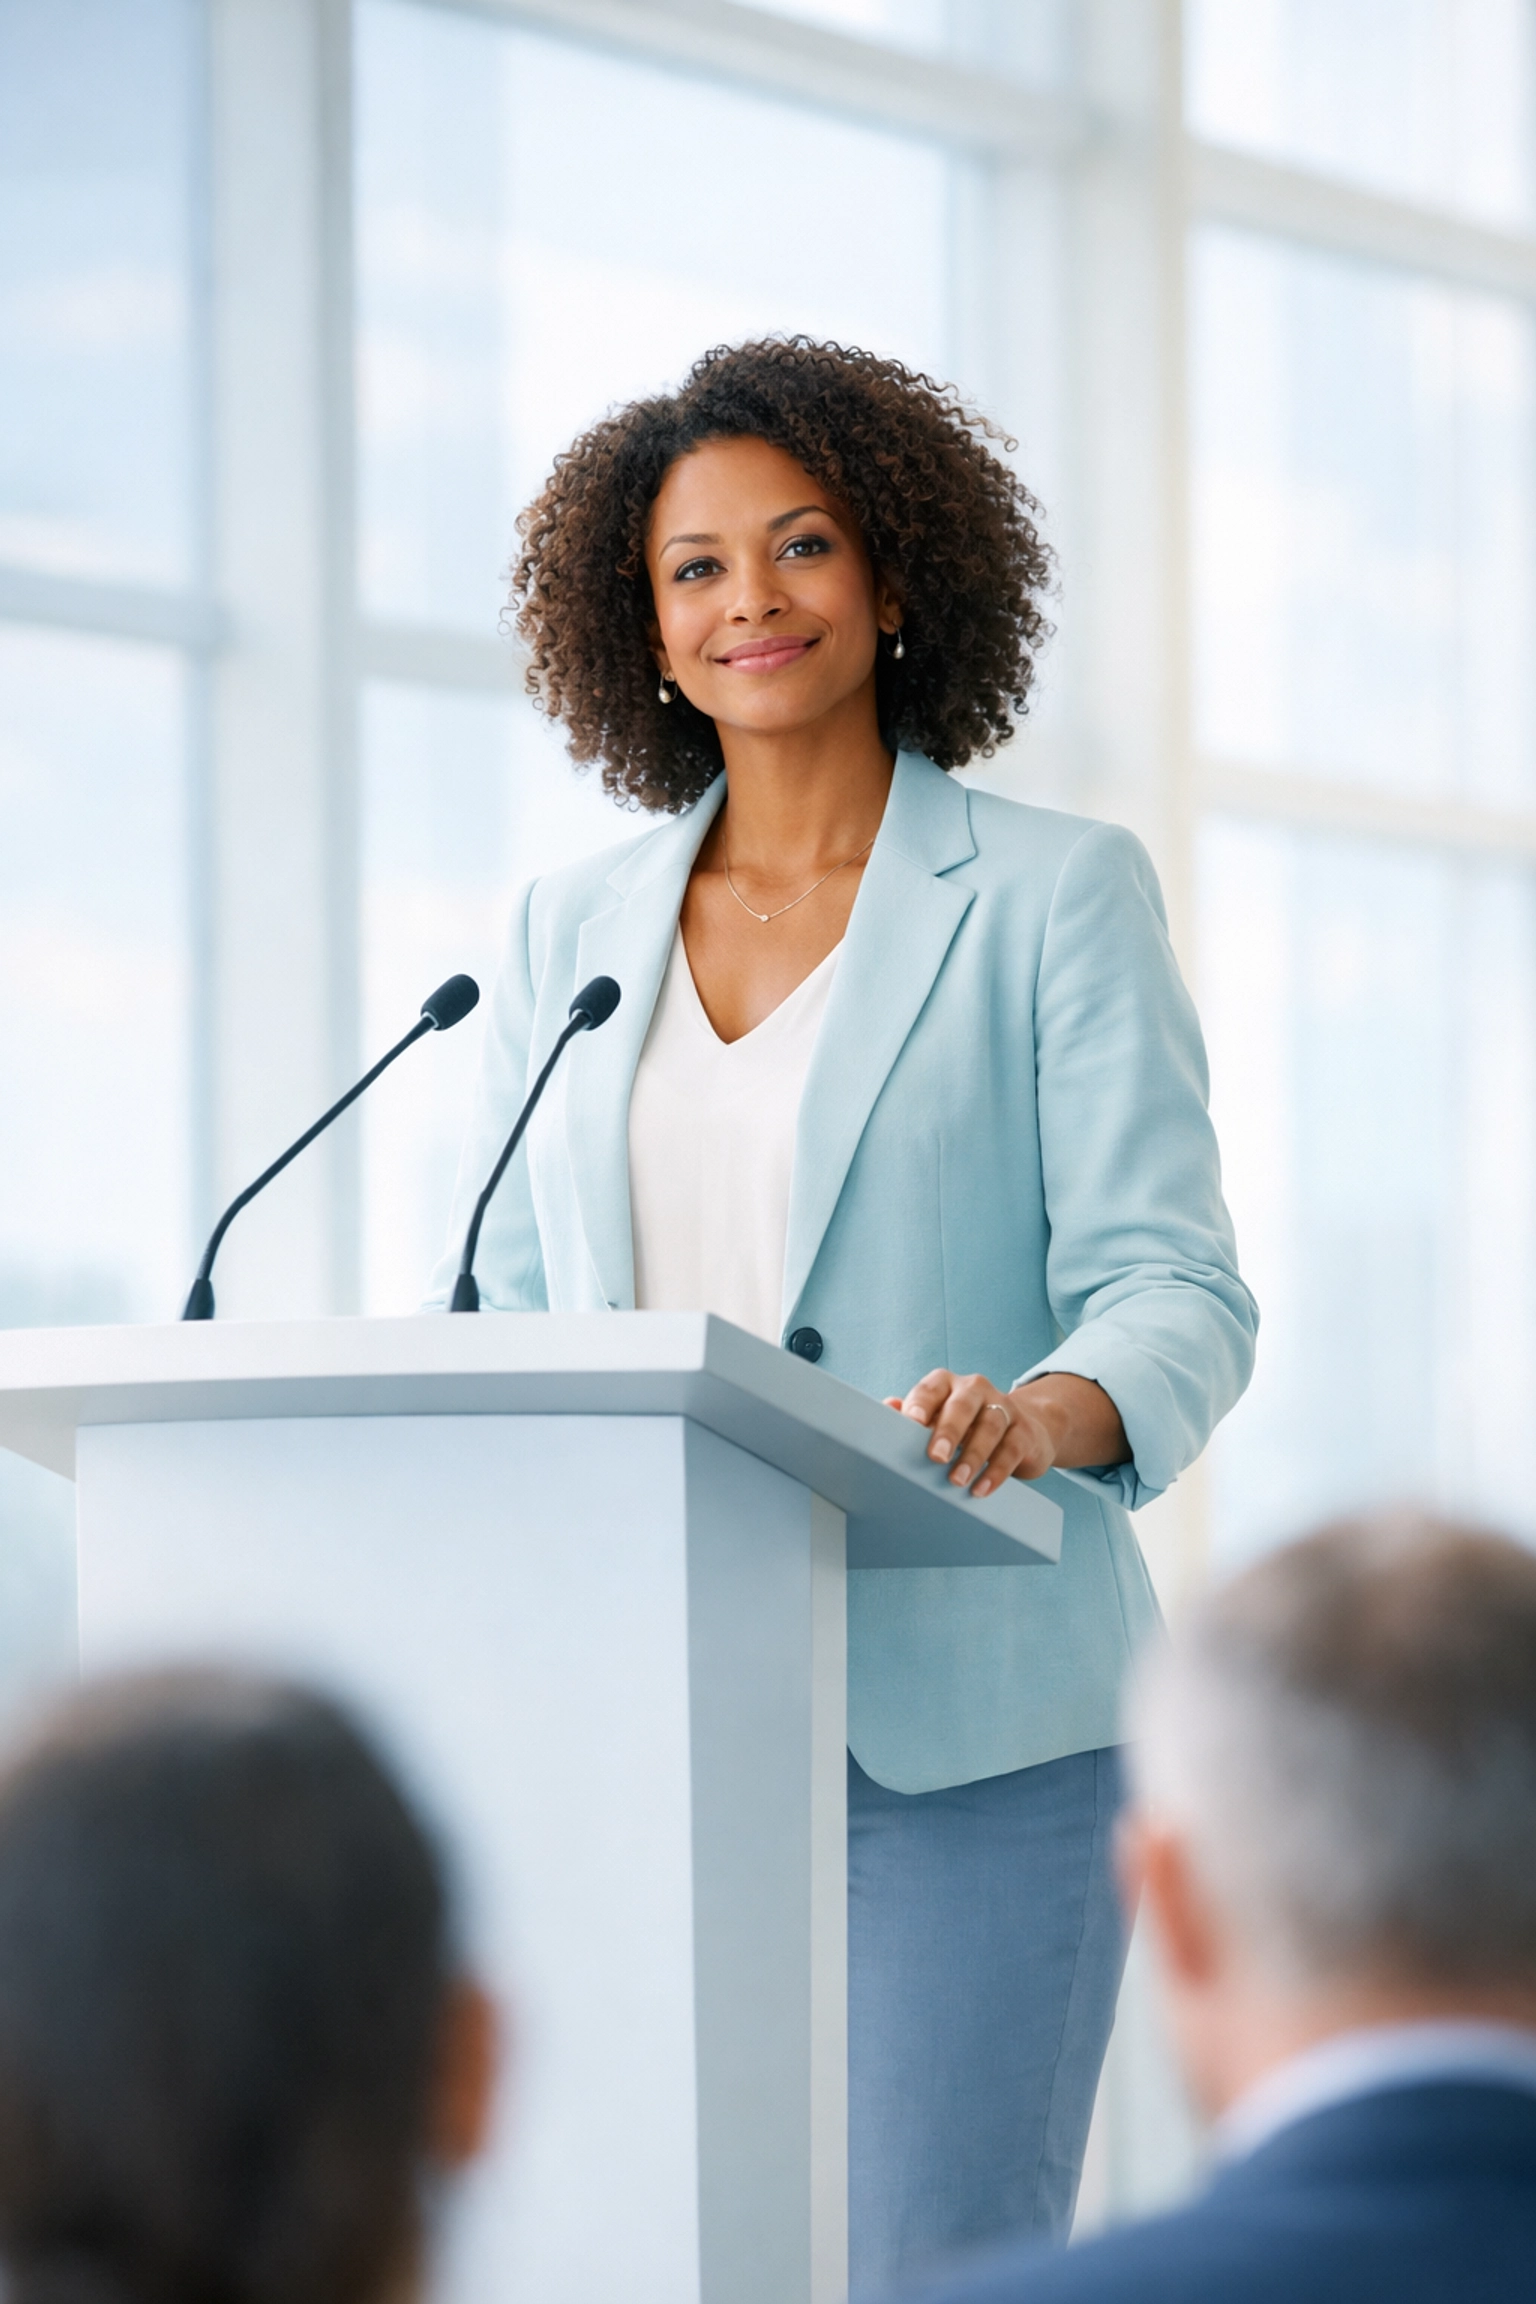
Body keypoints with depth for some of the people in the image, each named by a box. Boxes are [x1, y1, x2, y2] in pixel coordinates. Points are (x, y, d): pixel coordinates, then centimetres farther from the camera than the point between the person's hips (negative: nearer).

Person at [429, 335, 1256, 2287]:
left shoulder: (1053, 895, 5)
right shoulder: (568, 932, 17)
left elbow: (1177, 1289, -3)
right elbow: (497, 1305, 16)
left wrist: (1042, 1413, -25)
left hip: (958, 1728, -3)